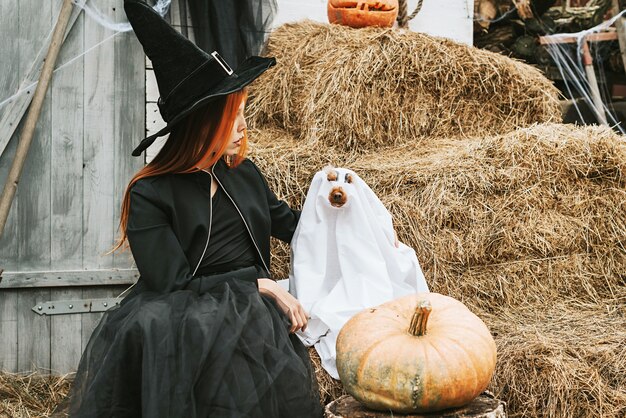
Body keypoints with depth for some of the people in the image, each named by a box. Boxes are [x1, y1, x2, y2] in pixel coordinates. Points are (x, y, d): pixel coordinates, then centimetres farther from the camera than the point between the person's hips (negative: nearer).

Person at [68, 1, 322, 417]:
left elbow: (288, 223, 30)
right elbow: (173, 284, -10)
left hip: (250, 307, 4)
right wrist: (259, 284, -14)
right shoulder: (150, 194, -4)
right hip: (180, 314, -3)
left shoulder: (244, 173, 14)